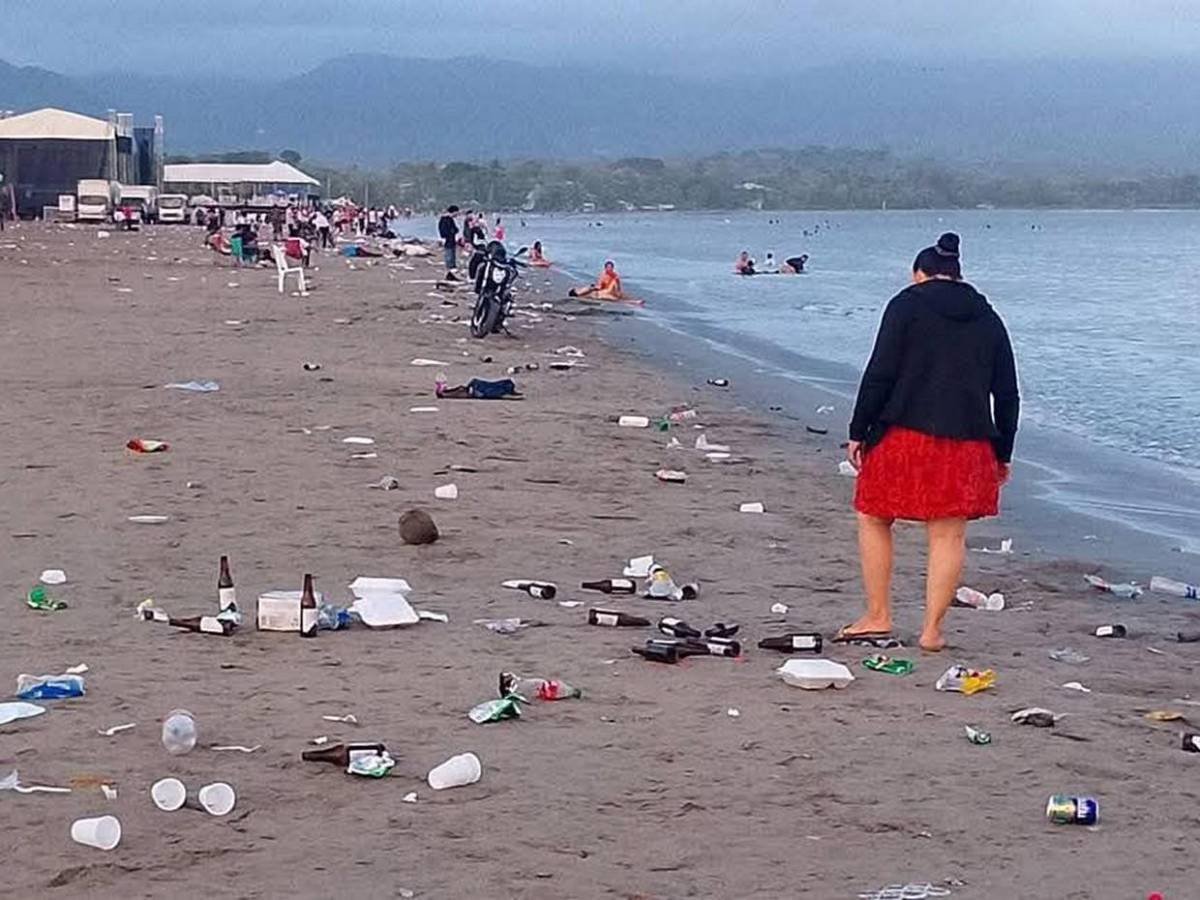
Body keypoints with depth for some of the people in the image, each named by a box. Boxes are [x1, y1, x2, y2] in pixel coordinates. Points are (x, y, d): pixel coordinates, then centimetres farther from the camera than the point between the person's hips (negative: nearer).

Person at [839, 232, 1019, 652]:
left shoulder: (907, 305, 0)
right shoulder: (988, 319, 13)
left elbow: (879, 373, -8)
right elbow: (1007, 394, 14)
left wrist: (858, 431, -3)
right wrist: (1002, 453, 20)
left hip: (904, 434, -3)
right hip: (966, 443, 3)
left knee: (874, 520, 12)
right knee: (948, 536, 6)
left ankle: (877, 618, 11)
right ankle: (932, 629, 6)